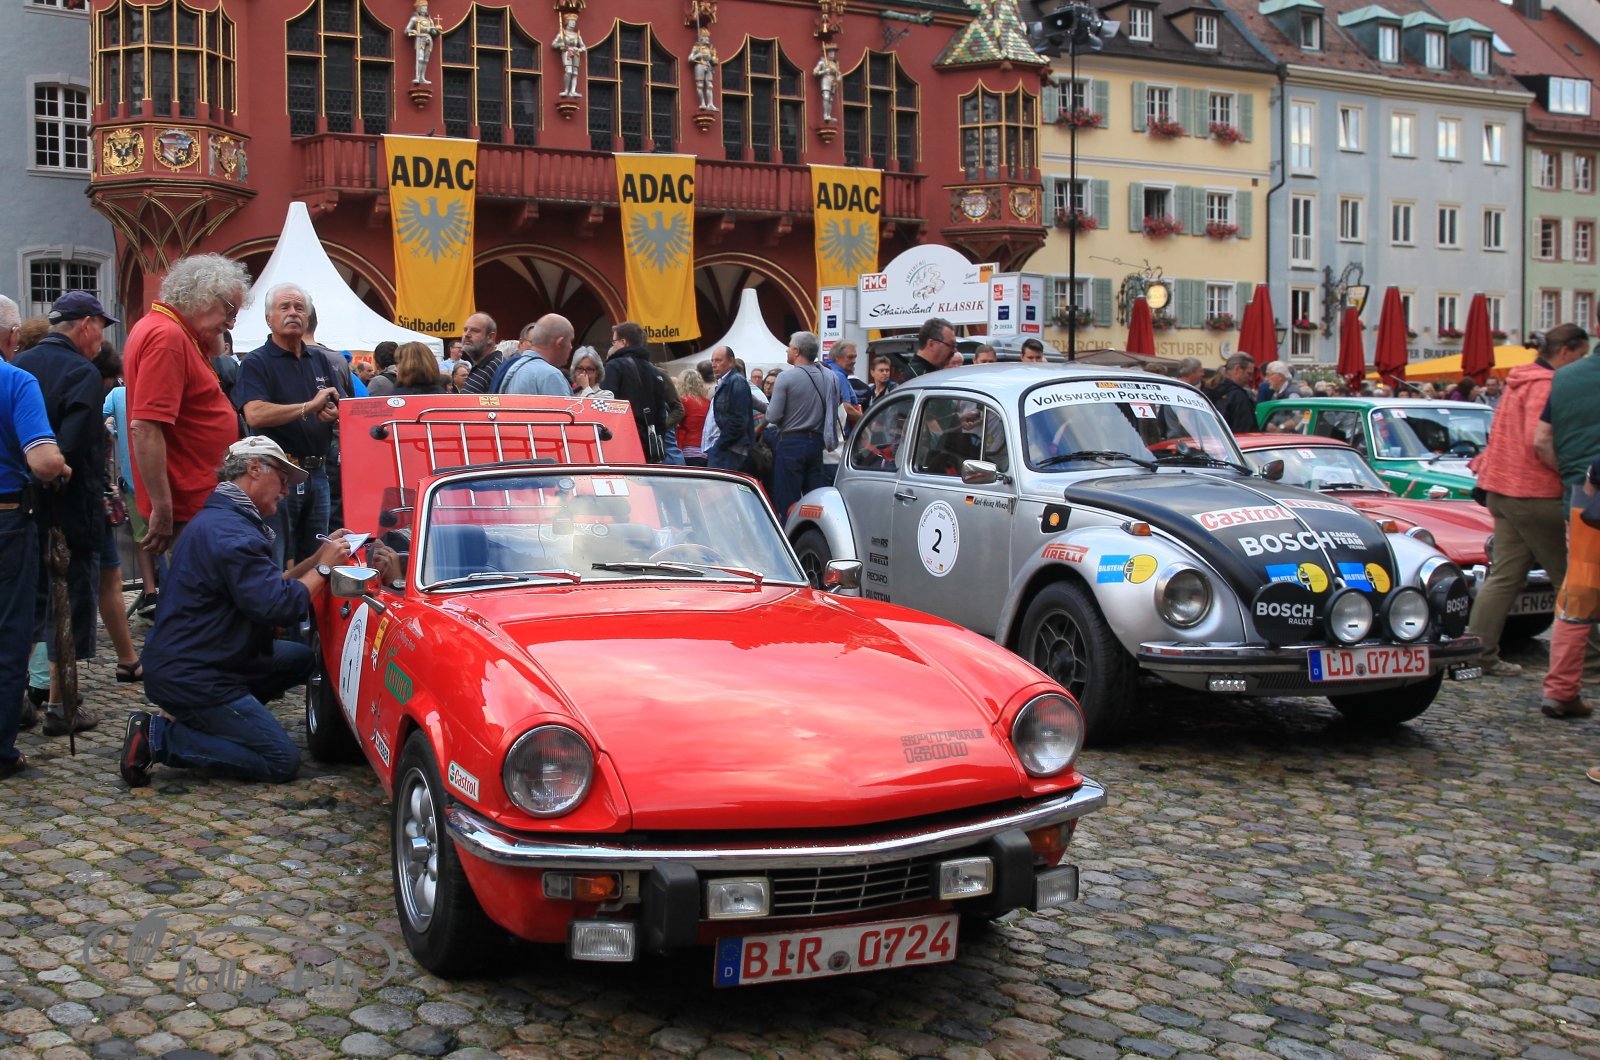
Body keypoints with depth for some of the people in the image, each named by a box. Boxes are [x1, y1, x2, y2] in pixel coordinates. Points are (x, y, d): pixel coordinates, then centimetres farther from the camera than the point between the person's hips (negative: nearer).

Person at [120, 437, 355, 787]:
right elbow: (279, 607, -25)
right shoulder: (232, 533, -21)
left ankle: (206, 724, 9)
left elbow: (268, 586, 19)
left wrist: (319, 557, 10)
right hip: (189, 678, -11)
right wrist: (323, 567, -11)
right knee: (282, 763, -10)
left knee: (300, 659, 17)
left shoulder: (218, 519, 15)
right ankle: (159, 737, -9)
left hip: (182, 663, 11)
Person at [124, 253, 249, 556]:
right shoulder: (167, 337, -18)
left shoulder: (174, 331, 12)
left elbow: (215, 351, 35)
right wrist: (162, 510, -25)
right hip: (188, 509, -11)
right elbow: (144, 428, -25)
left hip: (199, 502, 11)